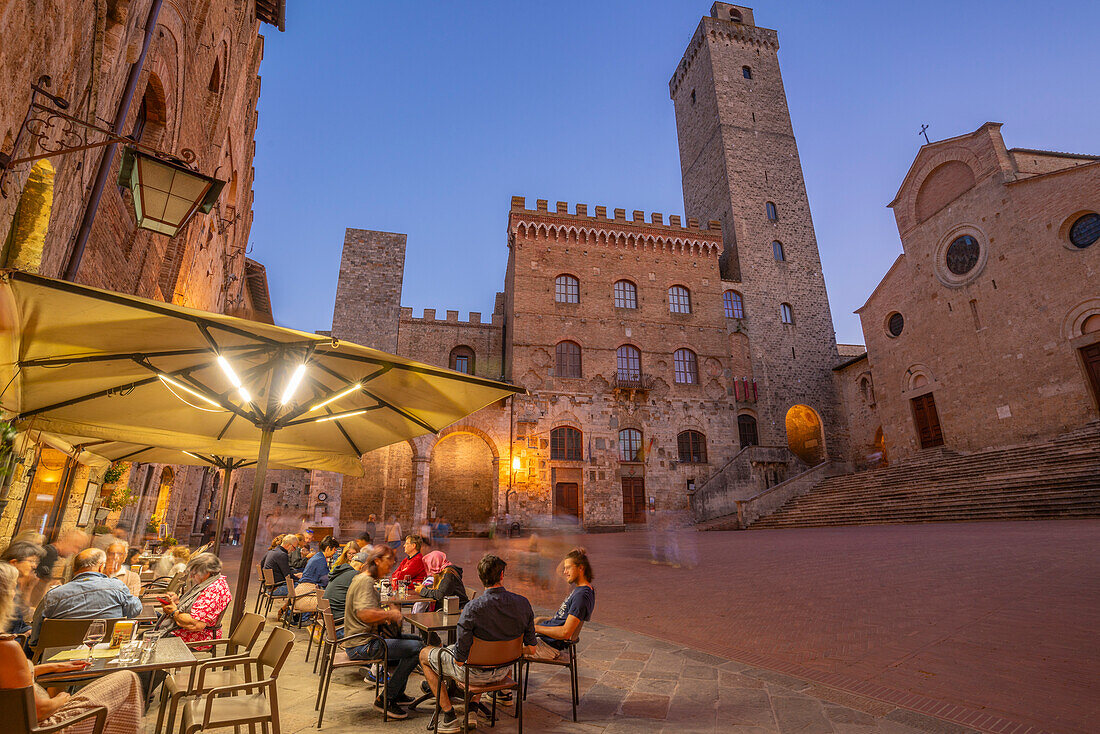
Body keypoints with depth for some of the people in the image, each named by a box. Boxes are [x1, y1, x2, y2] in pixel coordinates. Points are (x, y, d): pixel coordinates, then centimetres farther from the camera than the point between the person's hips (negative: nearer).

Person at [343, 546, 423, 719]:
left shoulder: (367, 580, 15)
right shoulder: (365, 581, -18)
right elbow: (365, 613, -32)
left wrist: (385, 618, 12)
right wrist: (390, 614, -18)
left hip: (367, 638, 11)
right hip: (362, 645, -11)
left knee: (415, 639, 16)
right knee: (416, 648, -17)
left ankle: (397, 693, 23)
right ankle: (386, 699, -6)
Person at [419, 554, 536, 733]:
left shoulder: (472, 608, -29)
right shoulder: (523, 603, -17)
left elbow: (459, 659, -21)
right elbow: (531, 649, -6)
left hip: (475, 673, -4)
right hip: (504, 670, 5)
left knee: (424, 655, 17)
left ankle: (449, 717, 15)